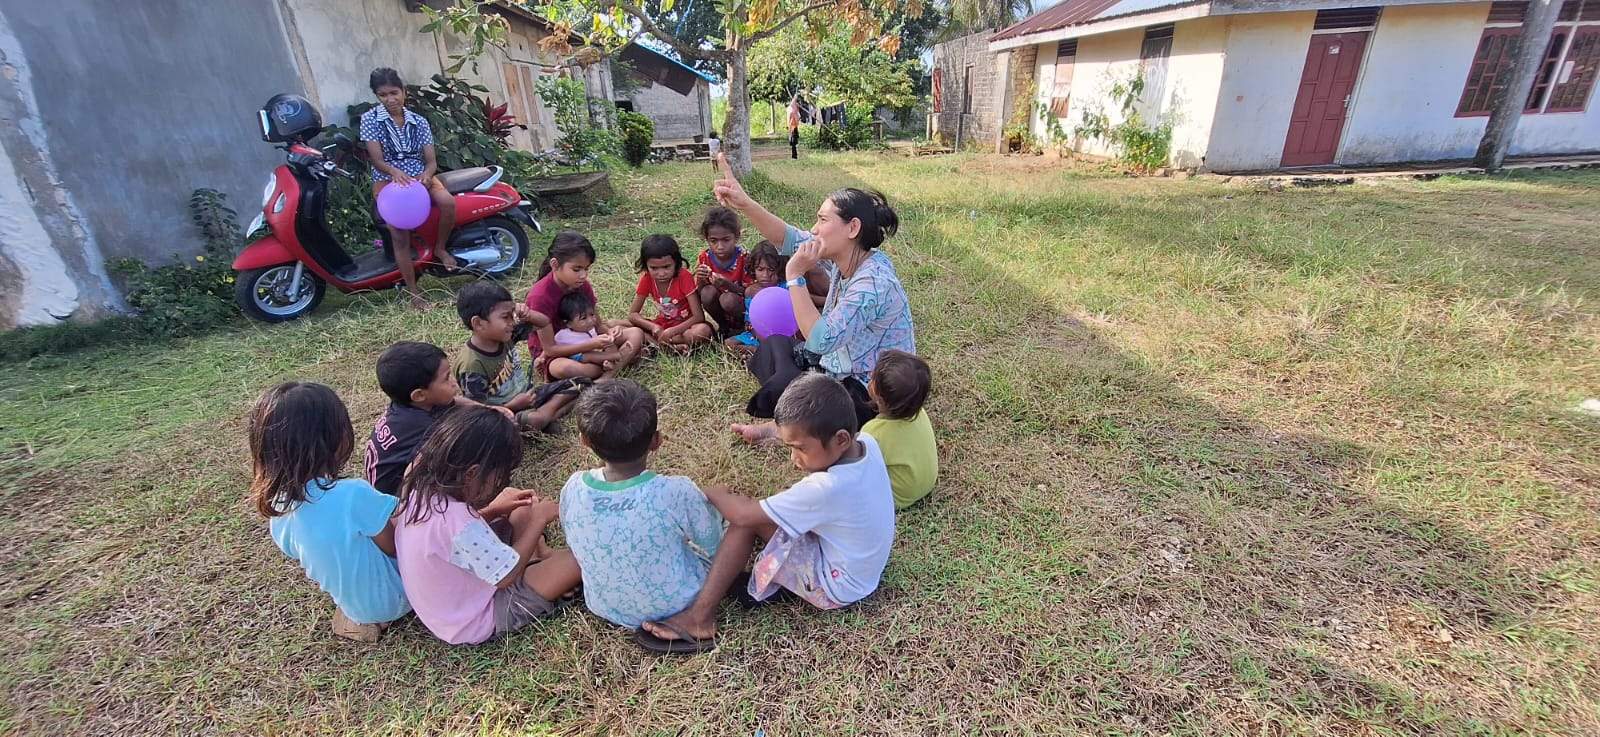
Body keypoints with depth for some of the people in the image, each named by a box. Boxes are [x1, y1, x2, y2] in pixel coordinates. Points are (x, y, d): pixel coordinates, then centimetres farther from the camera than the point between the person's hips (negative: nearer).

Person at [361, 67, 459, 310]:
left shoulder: (419, 122, 8)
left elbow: (431, 160, 1)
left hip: (419, 176, 2)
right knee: (399, 235, -22)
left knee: (448, 202, -32)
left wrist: (427, 174, -23)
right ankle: (414, 292, -15)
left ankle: (440, 248, -4)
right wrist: (395, 172, -33)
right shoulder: (370, 119, 0)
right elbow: (377, 159, -9)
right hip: (387, 180, -2)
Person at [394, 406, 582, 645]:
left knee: (522, 510, 10)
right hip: (474, 624, -8)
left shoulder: (421, 487, -12)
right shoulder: (456, 523, -38)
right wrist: (538, 521, -15)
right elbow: (507, 575, -24)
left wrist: (492, 509, -1)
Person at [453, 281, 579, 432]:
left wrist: (527, 315, -16)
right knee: (535, 420, -39)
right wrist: (515, 405, -28)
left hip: (526, 395, 8)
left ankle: (545, 412, -9)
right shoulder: (472, 366, -26)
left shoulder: (505, 336, -6)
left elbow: (544, 323, 6)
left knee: (574, 386, 4)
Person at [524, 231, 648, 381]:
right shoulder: (540, 296, -25)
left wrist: (609, 332, -25)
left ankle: (605, 379, -29)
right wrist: (593, 345, -33)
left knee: (636, 334, -10)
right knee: (564, 369, -43)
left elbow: (597, 323, 0)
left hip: (582, 341, 7)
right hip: (551, 354, -6)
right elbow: (550, 349, -23)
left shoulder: (582, 285, -7)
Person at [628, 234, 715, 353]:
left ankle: (653, 343, -24)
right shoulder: (647, 278, -9)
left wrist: (672, 331, -35)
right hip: (661, 326, 4)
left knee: (703, 330, -37)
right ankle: (672, 347, -26)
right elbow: (632, 314, -7)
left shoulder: (684, 276, -18)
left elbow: (698, 316, -22)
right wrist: (654, 327, -26)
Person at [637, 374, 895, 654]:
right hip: (861, 567, 9)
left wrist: (714, 493, -7)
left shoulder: (827, 488, -36)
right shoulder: (866, 442, -14)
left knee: (746, 518, -15)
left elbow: (744, 514, -25)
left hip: (836, 584, -9)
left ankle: (700, 618, -5)